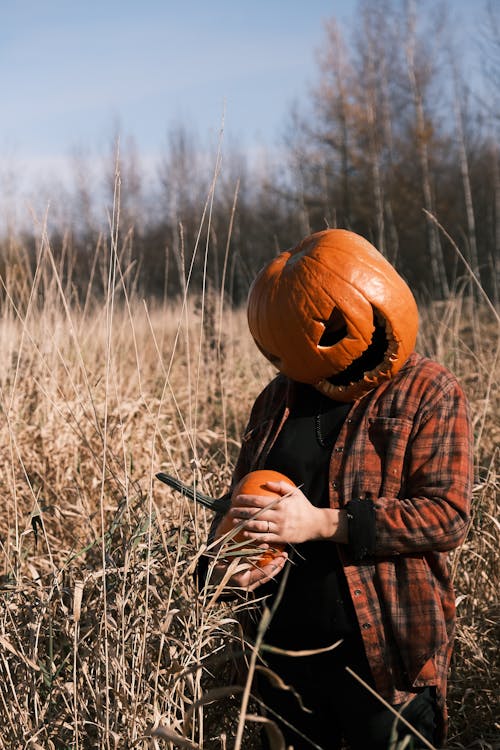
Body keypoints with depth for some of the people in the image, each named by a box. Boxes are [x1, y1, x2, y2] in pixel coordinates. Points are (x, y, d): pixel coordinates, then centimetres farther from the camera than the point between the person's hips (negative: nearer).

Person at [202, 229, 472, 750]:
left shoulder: (428, 394, -9)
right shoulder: (278, 399, 7)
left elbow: (447, 514, -18)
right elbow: (241, 498, 14)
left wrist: (322, 523, -23)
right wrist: (223, 561, -8)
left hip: (384, 661, -5)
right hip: (286, 649, 5)